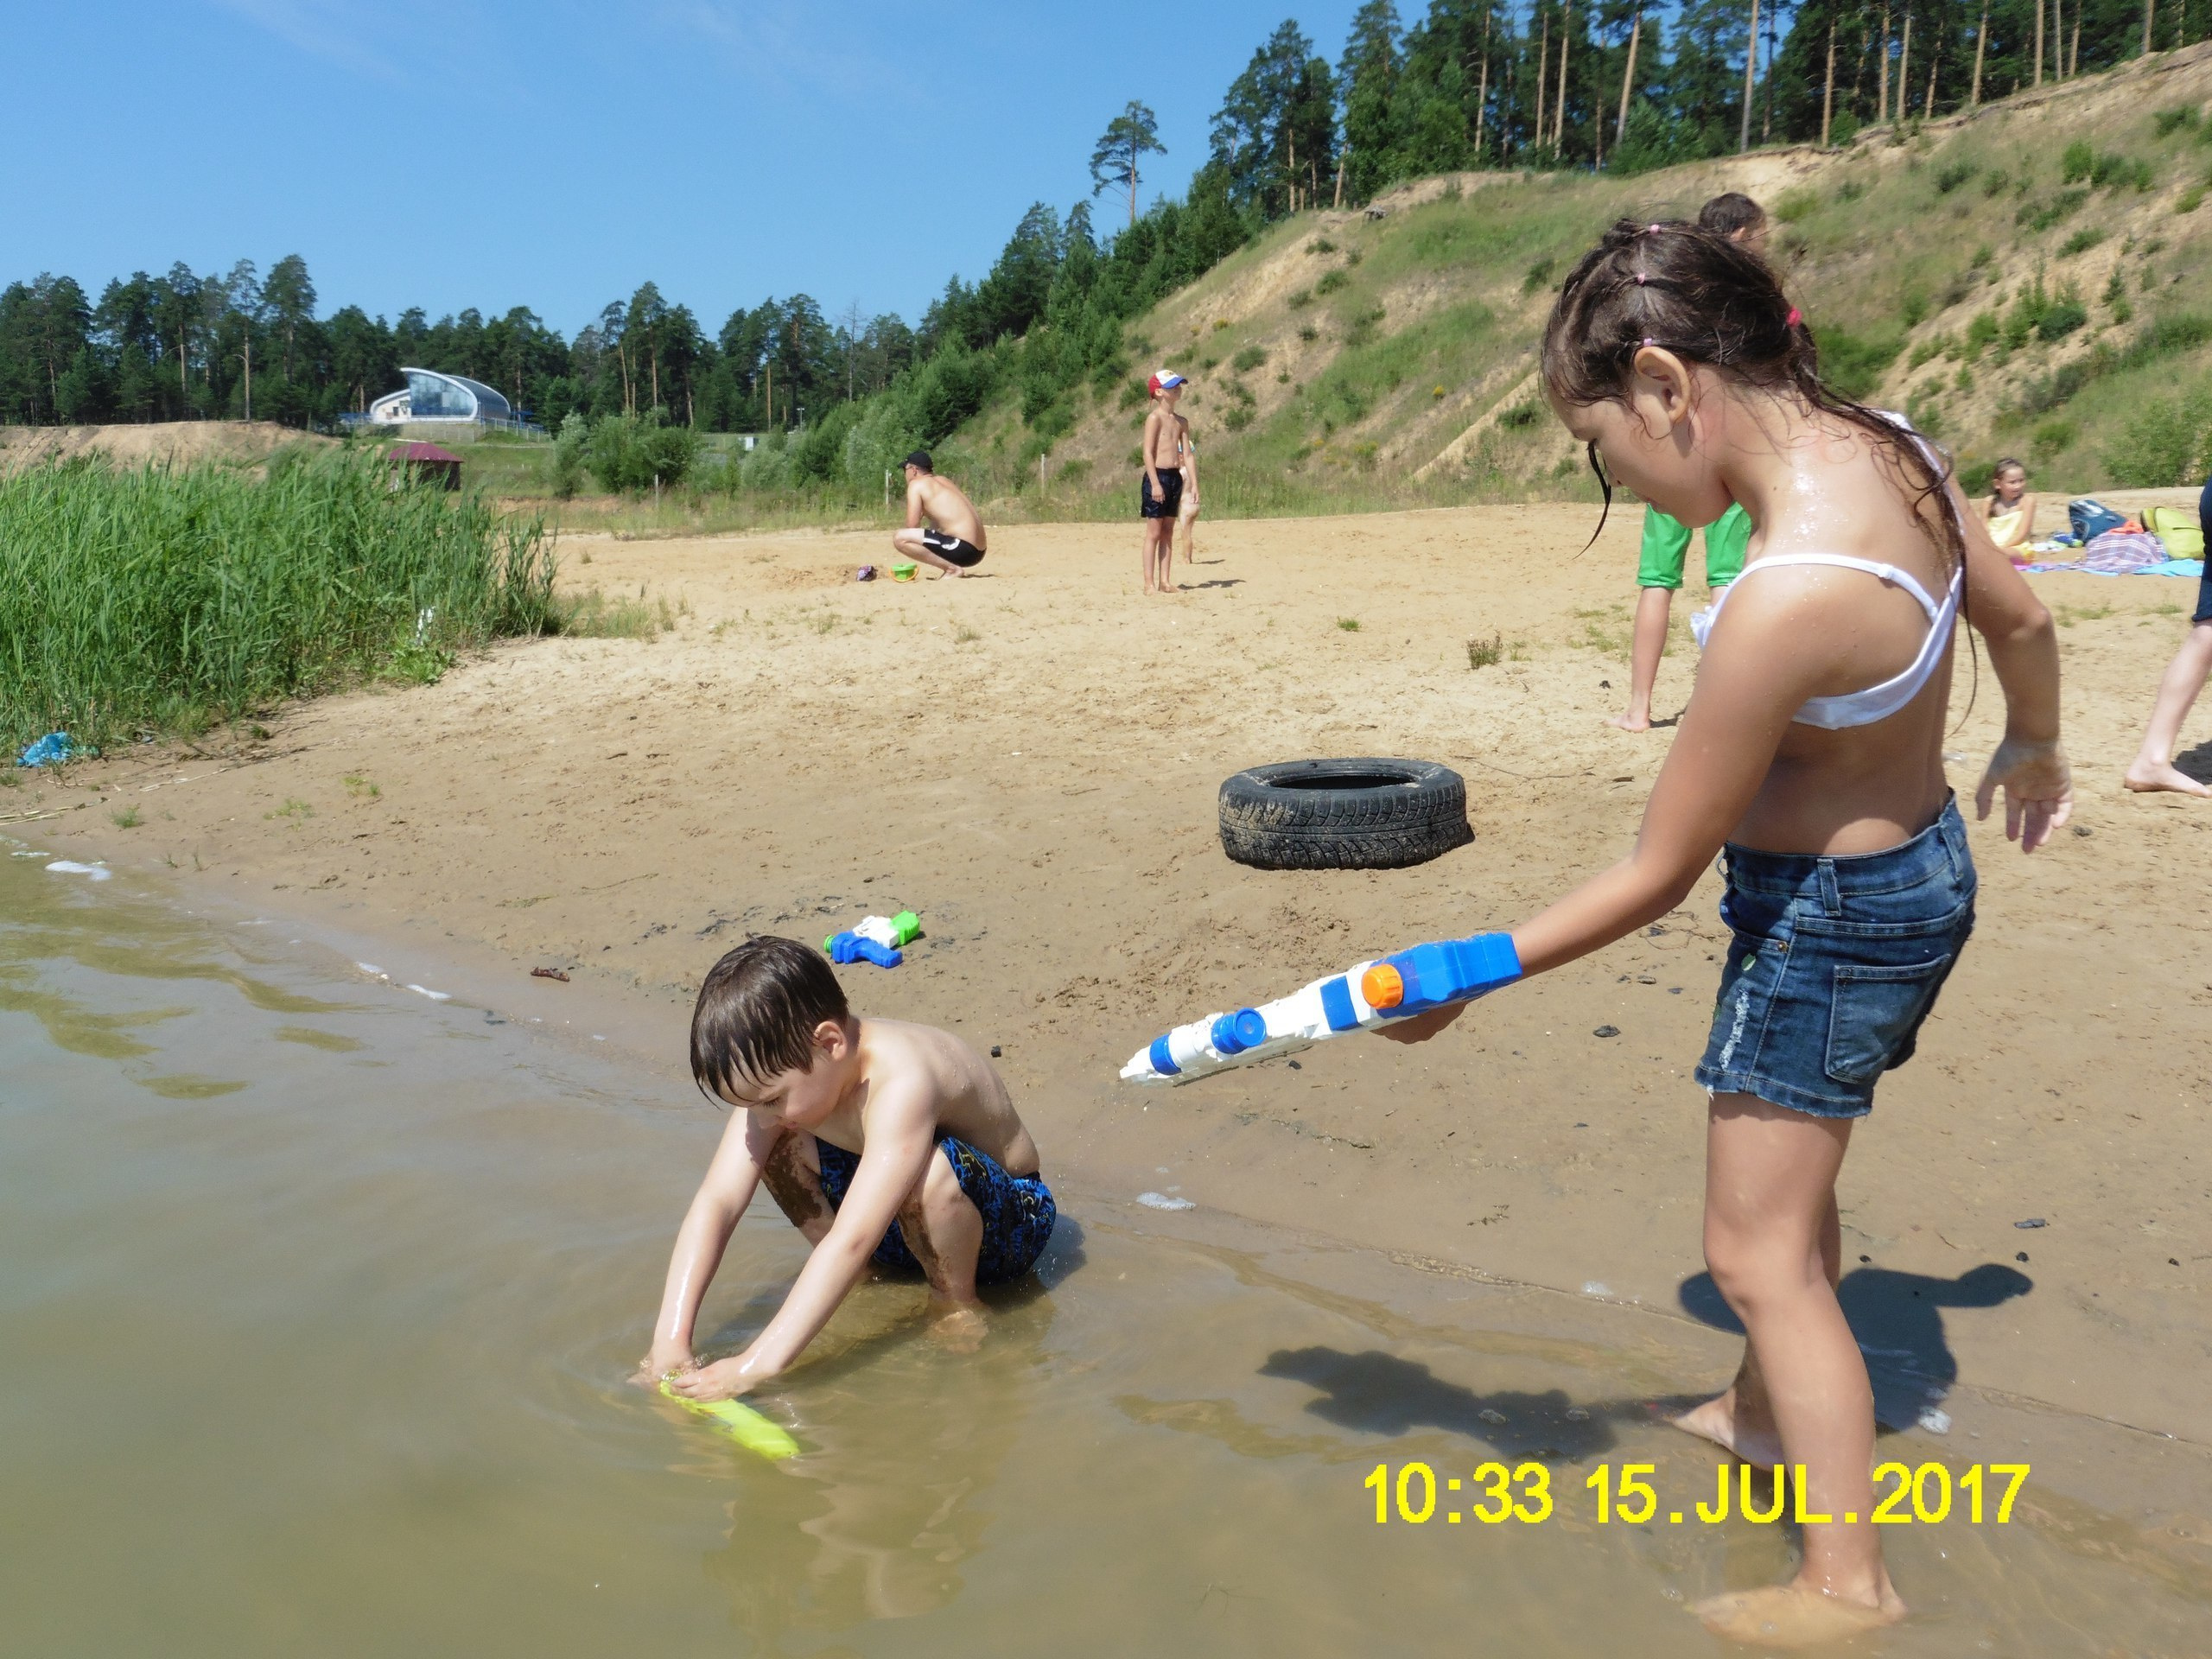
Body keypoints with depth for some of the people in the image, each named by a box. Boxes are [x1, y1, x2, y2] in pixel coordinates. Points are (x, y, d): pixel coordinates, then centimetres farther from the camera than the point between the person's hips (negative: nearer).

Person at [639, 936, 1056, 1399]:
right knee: (777, 1145, -13)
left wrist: (758, 1364, -45)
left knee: (929, 1168, -38)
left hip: (1010, 1219, -6)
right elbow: (717, 1202, -20)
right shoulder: (779, 1068, -15)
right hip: (899, 1226, 6)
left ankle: (957, 1304, -11)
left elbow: (852, 1240, -43)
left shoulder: (900, 1081, -38)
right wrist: (670, 1338, -30)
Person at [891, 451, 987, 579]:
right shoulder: (945, 481, 23)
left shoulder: (916, 484, -1)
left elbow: (912, 526, -10)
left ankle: (952, 568, -13)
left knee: (899, 538, -13)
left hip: (961, 549, -9)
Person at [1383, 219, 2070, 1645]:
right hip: (1921, 866, 9)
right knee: (1791, 1186, 27)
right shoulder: (1886, 443, -10)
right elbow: (2020, 619, 8)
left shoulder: (1786, 601, -34)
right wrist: (2034, 746, 27)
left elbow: (1658, 877, -25)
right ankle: (1770, 1412, 49)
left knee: (1759, 1253, 5)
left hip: (1827, 920, -9)